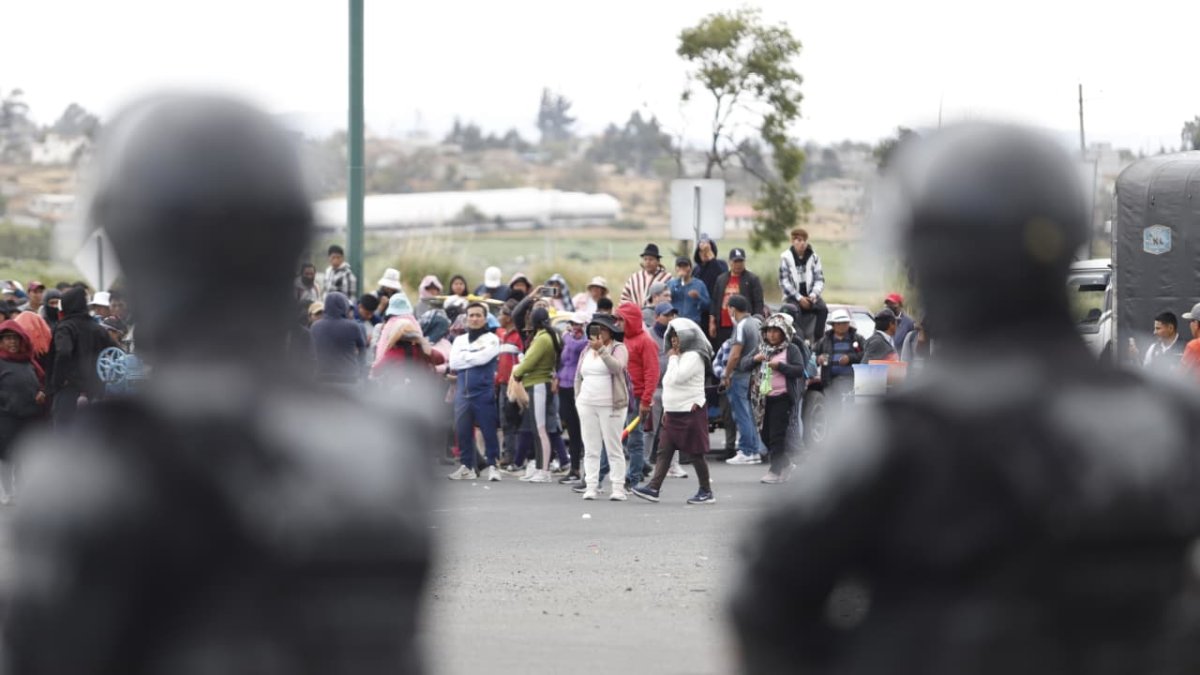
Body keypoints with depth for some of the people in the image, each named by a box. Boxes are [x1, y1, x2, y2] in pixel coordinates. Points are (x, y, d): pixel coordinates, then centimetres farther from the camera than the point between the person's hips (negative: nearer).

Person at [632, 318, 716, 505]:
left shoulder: (694, 357, -12)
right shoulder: (679, 356, 17)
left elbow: (676, 378, -23)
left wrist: (673, 358, -9)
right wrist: (666, 409, 19)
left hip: (690, 412, -9)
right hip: (673, 413, 9)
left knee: (696, 454, -1)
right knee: (664, 452, 1)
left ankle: (706, 492, 8)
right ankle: (653, 488, -4)